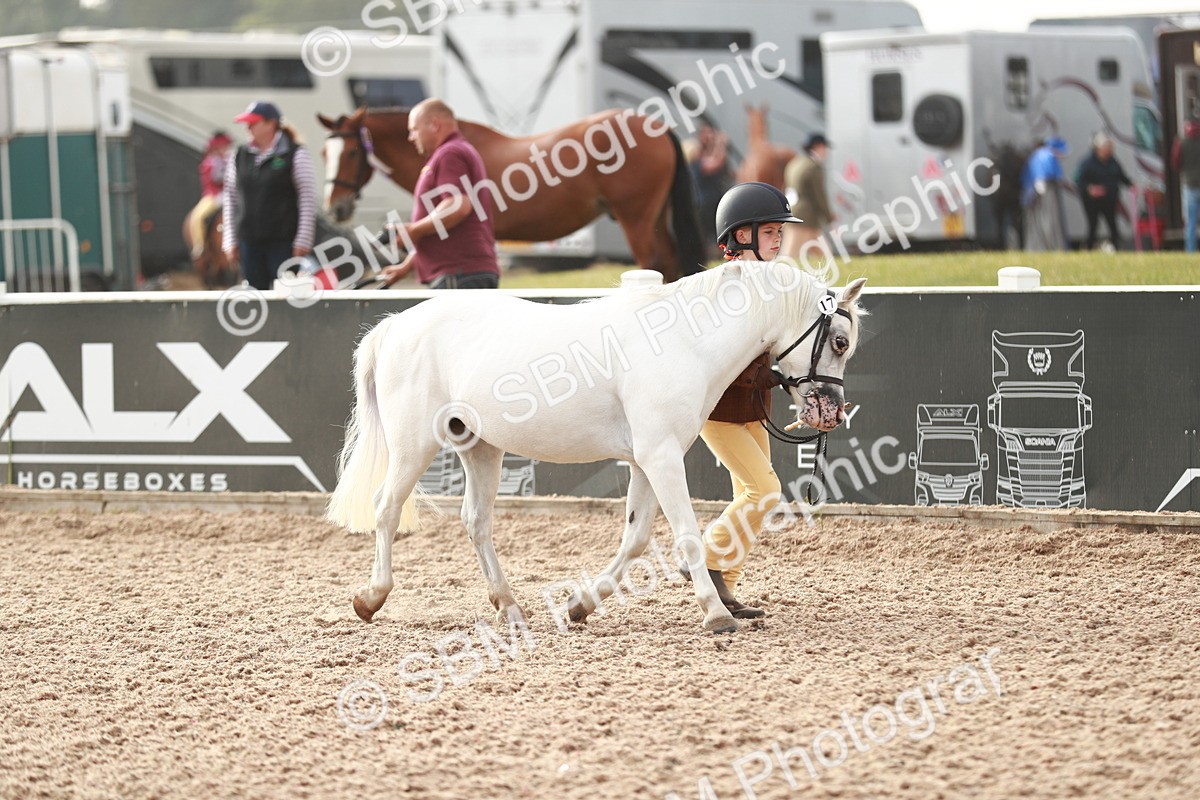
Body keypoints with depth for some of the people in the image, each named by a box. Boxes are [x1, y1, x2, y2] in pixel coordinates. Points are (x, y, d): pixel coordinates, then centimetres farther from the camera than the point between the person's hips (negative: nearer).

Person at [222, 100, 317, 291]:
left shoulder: (295, 154, -5)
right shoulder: (240, 156, 9)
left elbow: (308, 198, -5)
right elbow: (230, 198, 13)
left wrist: (303, 240, -10)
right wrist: (230, 240, 9)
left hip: (283, 241, -5)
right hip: (249, 241, 5)